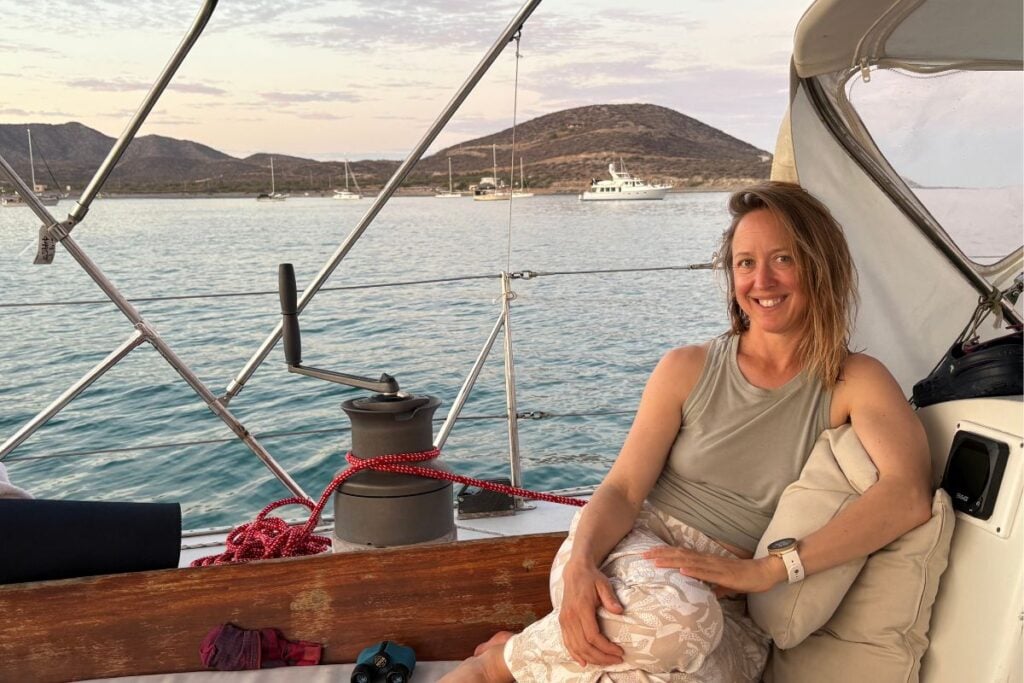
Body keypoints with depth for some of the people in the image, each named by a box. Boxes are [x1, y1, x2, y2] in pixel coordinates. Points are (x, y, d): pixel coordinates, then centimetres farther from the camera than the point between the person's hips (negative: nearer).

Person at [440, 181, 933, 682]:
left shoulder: (853, 383, 0)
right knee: (670, 615, -38)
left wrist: (765, 570, -26)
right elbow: (623, 489, -1)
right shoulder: (687, 369, 6)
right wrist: (580, 564, -23)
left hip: (728, 611, 0)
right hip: (638, 549, 0)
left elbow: (909, 495, -19)